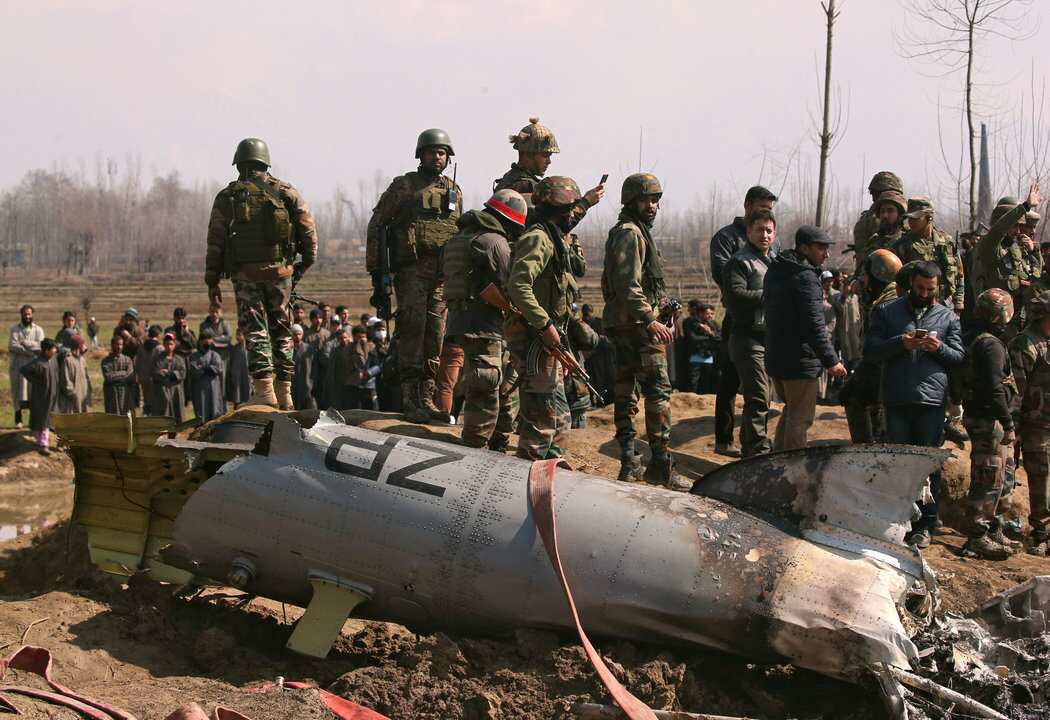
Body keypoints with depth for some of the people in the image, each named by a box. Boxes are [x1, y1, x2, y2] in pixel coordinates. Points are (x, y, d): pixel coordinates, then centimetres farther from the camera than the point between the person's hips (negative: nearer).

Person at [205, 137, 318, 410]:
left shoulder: (227, 196, 4)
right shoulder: (286, 192, 7)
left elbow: (215, 241, 1)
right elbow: (308, 228, 3)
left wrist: (212, 282, 5)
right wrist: (306, 262, 16)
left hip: (245, 274, -2)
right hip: (280, 271, 2)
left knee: (255, 331, 1)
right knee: (281, 331, 10)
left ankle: (263, 390, -9)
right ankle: (284, 395, 11)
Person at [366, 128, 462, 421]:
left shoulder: (454, 191, 16)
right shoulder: (403, 185, 2)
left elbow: (459, 232, 23)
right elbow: (377, 224, 2)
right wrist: (375, 268, -3)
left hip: (444, 273, 5)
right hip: (411, 270, -4)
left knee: (436, 335, 5)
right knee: (412, 331, -8)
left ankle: (427, 397, 13)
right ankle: (410, 399, -4)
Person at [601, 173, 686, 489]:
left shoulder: (637, 232, 22)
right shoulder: (630, 232, -11)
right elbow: (628, 284, -21)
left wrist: (660, 317, 22)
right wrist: (650, 320, -25)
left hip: (624, 324, 11)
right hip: (637, 324, -11)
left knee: (626, 391, 9)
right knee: (658, 391, -10)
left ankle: (629, 463, 14)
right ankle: (661, 465, -10)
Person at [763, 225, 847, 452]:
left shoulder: (774, 271, 12)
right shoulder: (805, 278, -18)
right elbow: (814, 324, -23)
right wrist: (831, 360, -20)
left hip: (775, 358, 9)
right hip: (800, 362, -9)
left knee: (791, 411, 23)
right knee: (800, 418, 1)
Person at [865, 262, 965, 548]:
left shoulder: (948, 317, 13)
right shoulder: (887, 311, 10)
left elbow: (960, 356, 10)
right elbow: (870, 349, 3)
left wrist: (939, 347, -10)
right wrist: (900, 343, -13)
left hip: (932, 399, 0)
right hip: (897, 399, 0)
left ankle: (925, 525, 10)